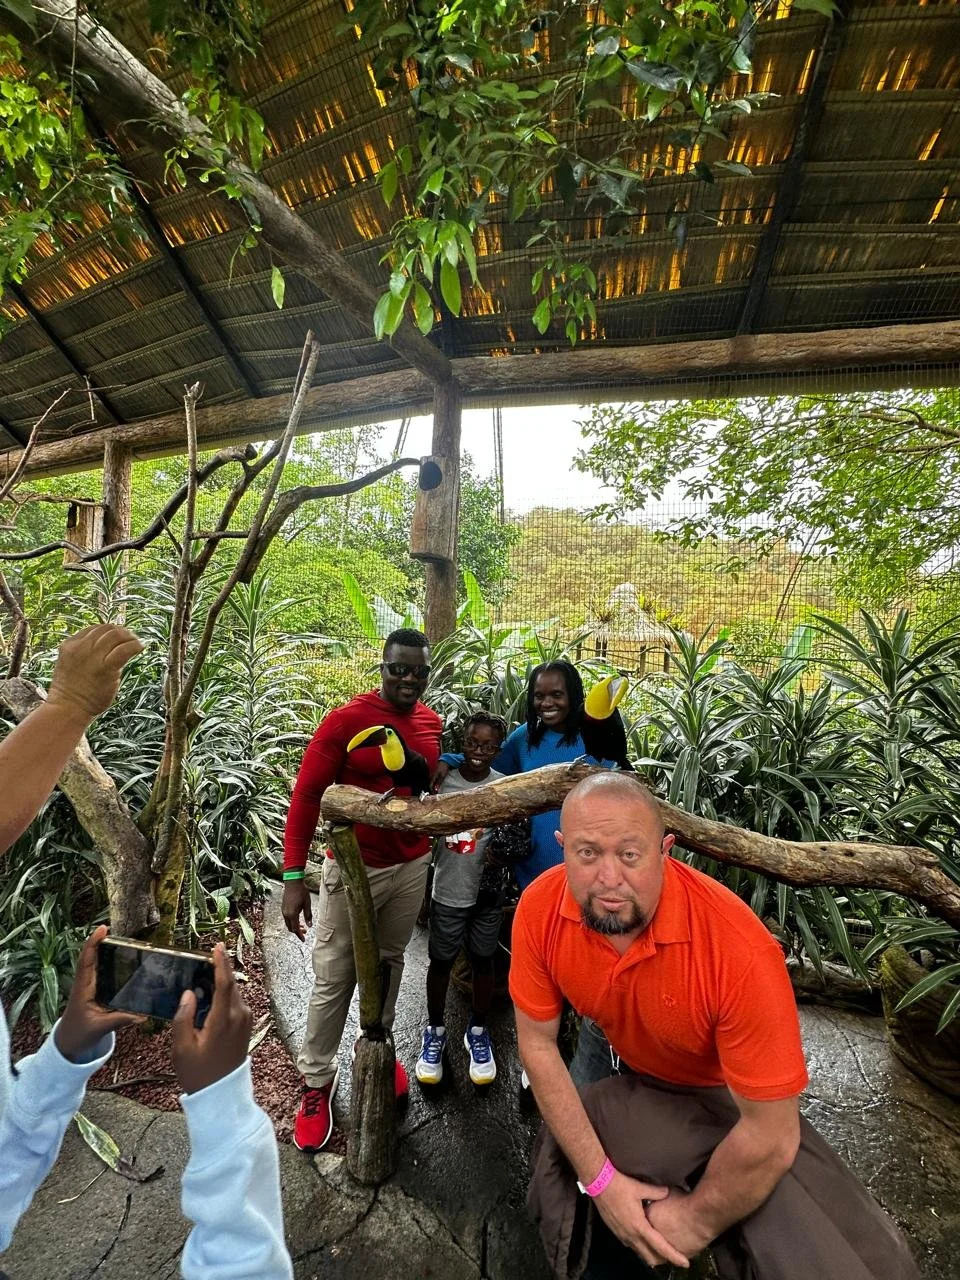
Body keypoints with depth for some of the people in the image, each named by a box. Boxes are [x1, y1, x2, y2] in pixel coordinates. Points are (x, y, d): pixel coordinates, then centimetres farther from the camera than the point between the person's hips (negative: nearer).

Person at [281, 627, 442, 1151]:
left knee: (389, 962, 22)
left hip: (412, 867, 5)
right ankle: (317, 1082, 34)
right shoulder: (344, 721, -18)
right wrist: (294, 877, -17)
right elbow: (306, 796, -15)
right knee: (334, 978, 10)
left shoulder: (433, 723, -1)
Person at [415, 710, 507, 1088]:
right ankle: (435, 1030, 38)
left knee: (482, 961, 16)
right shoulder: (443, 780, -10)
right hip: (448, 892, 0)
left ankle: (478, 1031, 39)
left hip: (487, 893, 0)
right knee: (441, 961, 15)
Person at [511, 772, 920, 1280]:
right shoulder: (540, 910, -30)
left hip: (724, 1092, -1)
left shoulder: (738, 948, -42)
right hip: (621, 1065, 2)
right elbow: (537, 1042, -15)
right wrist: (600, 1178, -16)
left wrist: (696, 1221, -14)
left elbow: (771, 1134, -29)